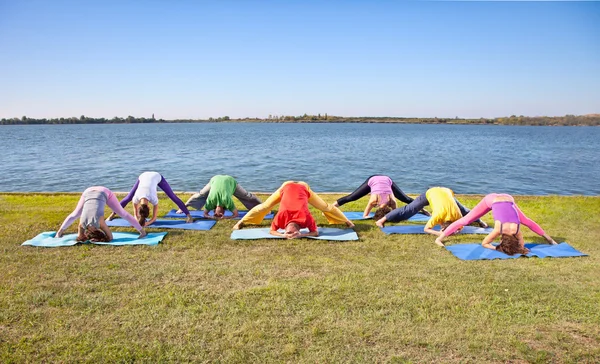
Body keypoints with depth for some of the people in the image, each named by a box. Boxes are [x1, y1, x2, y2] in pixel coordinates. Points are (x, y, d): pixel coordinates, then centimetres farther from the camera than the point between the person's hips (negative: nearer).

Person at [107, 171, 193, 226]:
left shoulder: (153, 199, -37)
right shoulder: (135, 198, -31)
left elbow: (154, 217, -24)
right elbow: (135, 215, -15)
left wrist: (147, 223, -39)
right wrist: (139, 221, -32)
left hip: (157, 176, -3)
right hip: (143, 176, 3)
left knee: (172, 196, -8)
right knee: (128, 198, 7)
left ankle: (188, 215, -5)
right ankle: (113, 214, 26)